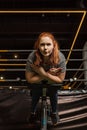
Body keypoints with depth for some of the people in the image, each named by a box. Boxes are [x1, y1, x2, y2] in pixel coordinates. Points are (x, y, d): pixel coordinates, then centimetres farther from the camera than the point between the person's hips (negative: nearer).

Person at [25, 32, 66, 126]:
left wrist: (45, 74, -39)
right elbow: (29, 79, -27)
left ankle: (54, 113, 49)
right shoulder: (32, 57, -38)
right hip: (37, 81, 0)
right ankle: (33, 112, 51)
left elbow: (60, 79, -25)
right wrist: (47, 74, -35)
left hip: (53, 82, 0)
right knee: (35, 97, 18)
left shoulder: (60, 57, -37)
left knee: (53, 96, 17)